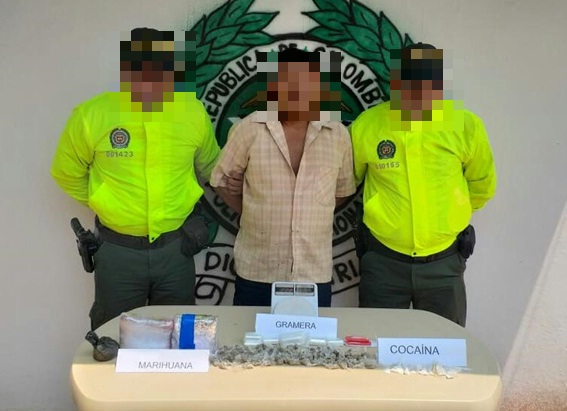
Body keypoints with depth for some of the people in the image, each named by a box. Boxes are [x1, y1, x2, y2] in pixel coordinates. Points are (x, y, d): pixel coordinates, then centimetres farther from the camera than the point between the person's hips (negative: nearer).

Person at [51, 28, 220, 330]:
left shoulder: (193, 111, -9)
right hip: (118, 249, -1)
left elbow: (208, 166, 10)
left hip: (176, 246, 1)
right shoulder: (91, 114, -14)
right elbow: (67, 174, 3)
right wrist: (107, 205, 6)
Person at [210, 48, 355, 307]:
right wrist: (253, 214, 4)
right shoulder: (249, 129, -6)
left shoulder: (338, 135, 1)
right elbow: (223, 180, 5)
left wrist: (314, 218, 8)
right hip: (257, 273, -2)